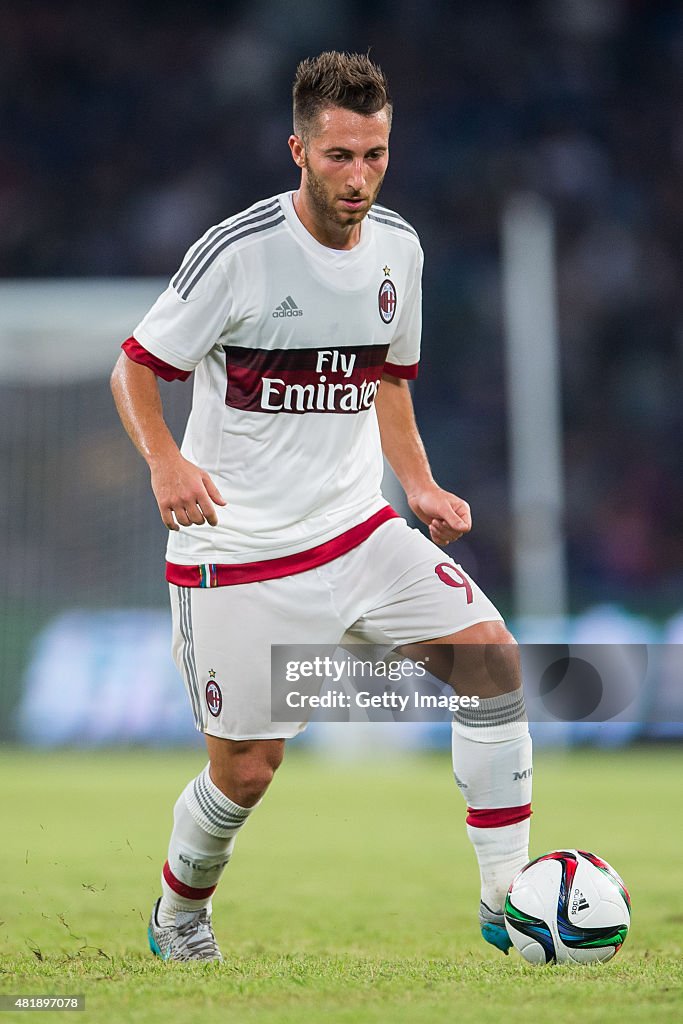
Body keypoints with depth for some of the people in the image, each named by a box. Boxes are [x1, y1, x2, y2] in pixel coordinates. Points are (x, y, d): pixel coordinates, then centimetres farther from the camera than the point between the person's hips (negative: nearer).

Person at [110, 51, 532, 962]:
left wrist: (420, 486, 6)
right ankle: (178, 916, 32)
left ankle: (506, 899, -7)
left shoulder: (397, 248, 4)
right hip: (239, 549, -5)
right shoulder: (239, 252, -15)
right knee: (247, 766, 1)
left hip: (359, 527, 5)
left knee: (491, 652, -14)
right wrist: (166, 462, -24)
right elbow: (135, 367, -7)